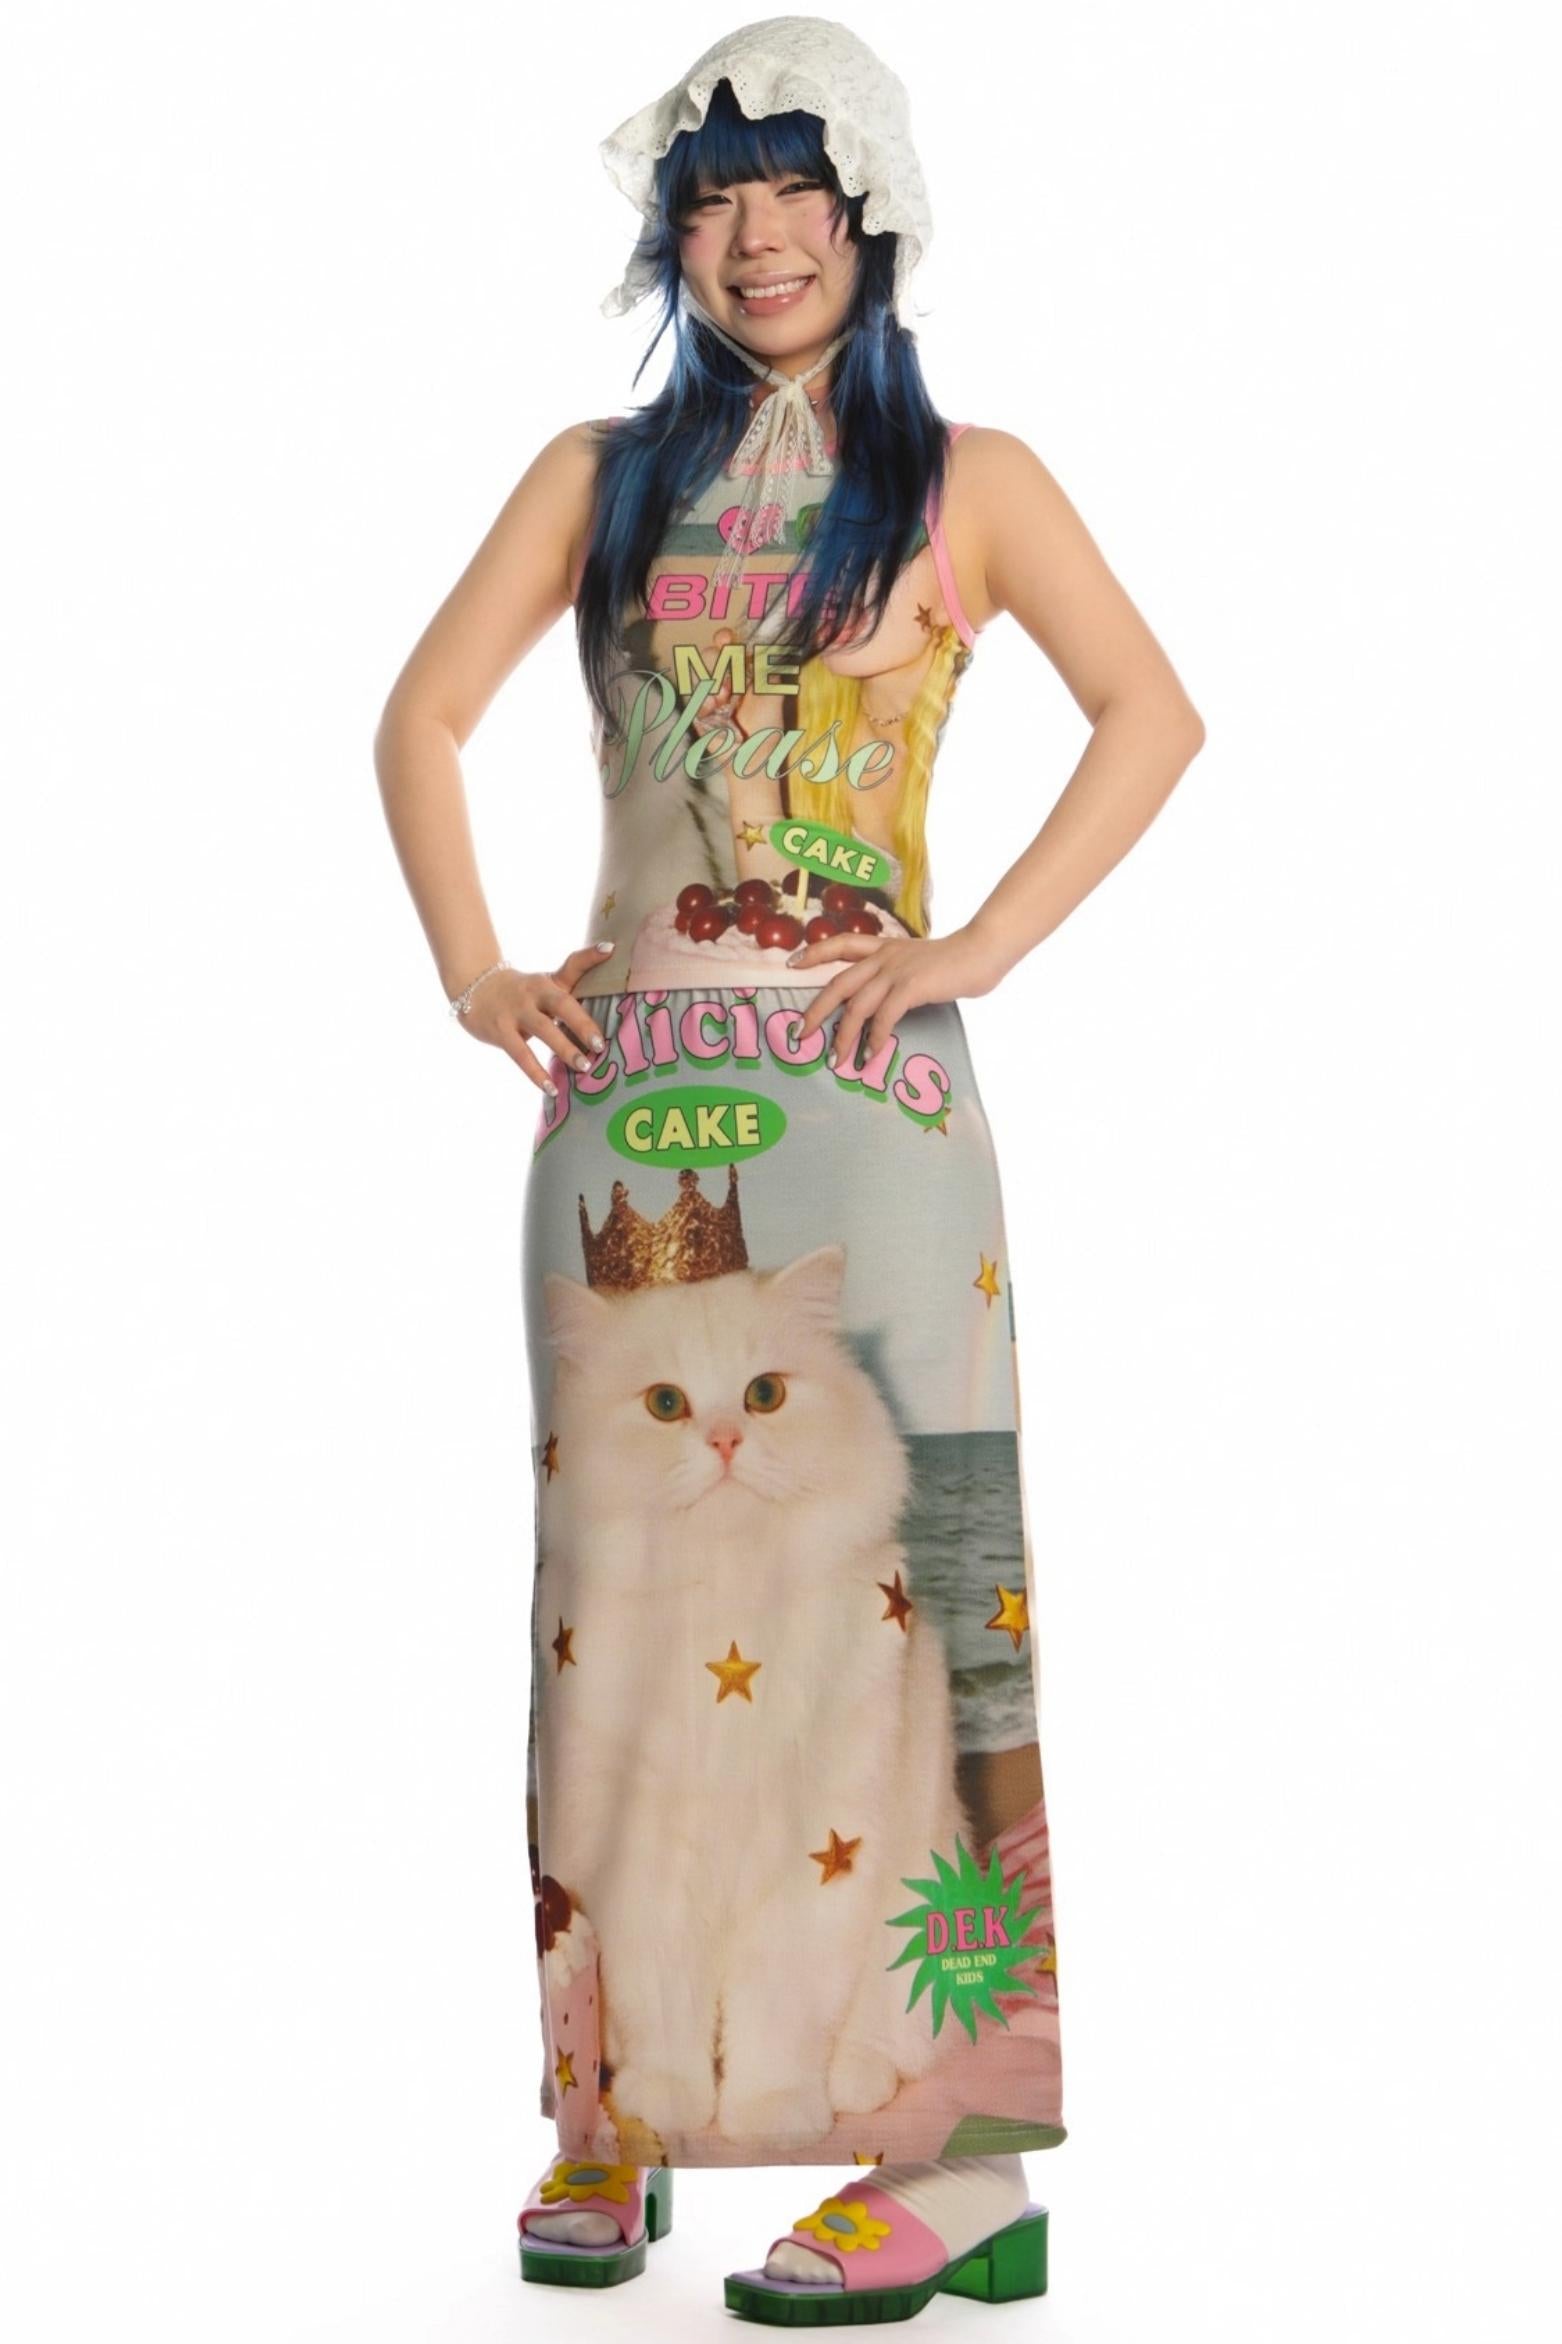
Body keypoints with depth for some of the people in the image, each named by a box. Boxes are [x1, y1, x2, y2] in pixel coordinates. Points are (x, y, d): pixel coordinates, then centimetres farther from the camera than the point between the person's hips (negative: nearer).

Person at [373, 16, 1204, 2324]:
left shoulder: (968, 480, 7)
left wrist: (980, 948, -9)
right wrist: (474, 974, 1)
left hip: (859, 1093, -3)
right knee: (627, 1574, 5)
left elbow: (1154, 715, 0)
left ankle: (957, 2148, -1)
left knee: (880, 1566, -5)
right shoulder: (603, 474, 15)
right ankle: (619, 2114, 16)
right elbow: (424, 712, 13)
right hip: (634, 1094, 3)